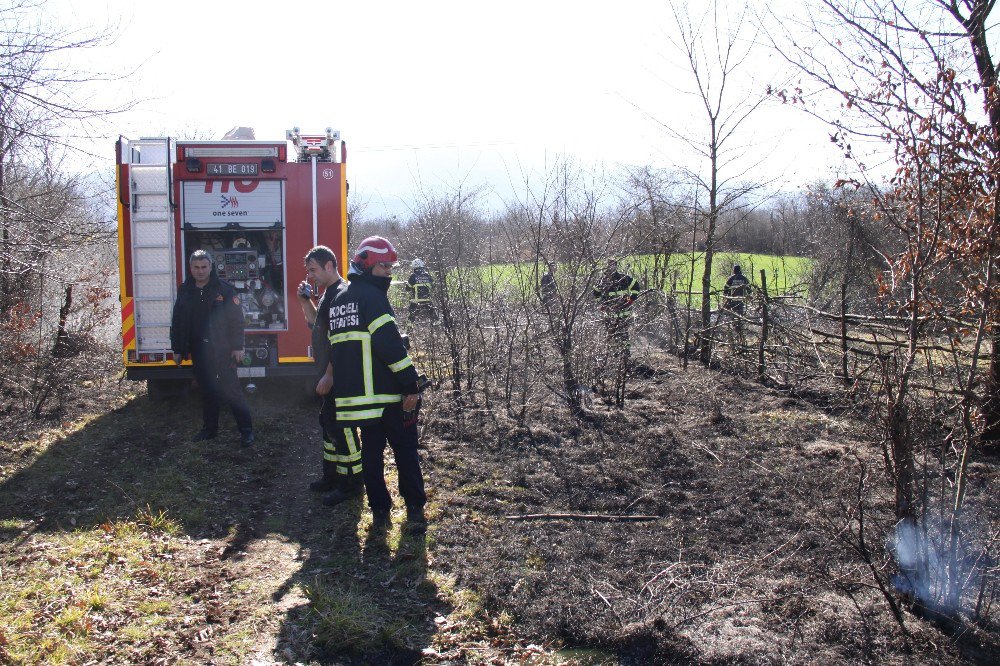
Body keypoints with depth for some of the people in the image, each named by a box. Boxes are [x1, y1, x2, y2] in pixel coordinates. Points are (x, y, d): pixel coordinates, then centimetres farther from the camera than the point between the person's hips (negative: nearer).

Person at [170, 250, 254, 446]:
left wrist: (237, 347, -12)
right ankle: (209, 428, 25)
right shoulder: (185, 291, 7)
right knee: (207, 391, 13)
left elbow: (236, 319, -8)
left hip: (222, 349, -5)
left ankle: (246, 430, 1)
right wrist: (177, 349, 12)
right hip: (198, 351, 5)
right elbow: (177, 322, 12)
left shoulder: (224, 289, -7)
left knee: (231, 389, -5)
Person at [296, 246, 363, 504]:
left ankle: (351, 484, 7)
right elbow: (315, 323, 25)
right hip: (327, 374, 11)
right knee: (328, 424, 18)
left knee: (341, 427, -3)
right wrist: (305, 302, 9)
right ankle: (332, 476, 29)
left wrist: (329, 375, -23)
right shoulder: (329, 292, 14)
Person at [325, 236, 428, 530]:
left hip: (354, 394, 7)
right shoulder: (372, 296, -11)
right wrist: (411, 384, -18)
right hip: (387, 394, -7)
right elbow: (391, 344, -19)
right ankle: (414, 509, 7)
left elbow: (335, 347, 21)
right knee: (405, 451, 3)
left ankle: (379, 509, 18)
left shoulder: (338, 300, 16)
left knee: (372, 450, 14)